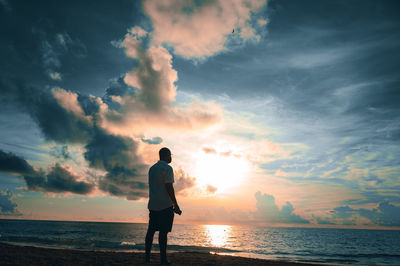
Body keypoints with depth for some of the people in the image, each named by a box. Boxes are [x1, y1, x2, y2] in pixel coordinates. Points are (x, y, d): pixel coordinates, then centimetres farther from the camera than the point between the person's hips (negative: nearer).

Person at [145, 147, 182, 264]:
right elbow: (169, 188, -15)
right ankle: (163, 259, -1)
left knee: (151, 231, 10)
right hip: (165, 205, -7)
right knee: (163, 232, -5)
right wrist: (176, 205, -12)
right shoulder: (167, 168, -9)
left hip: (152, 205, 8)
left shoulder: (152, 168, 16)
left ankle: (147, 257, 14)